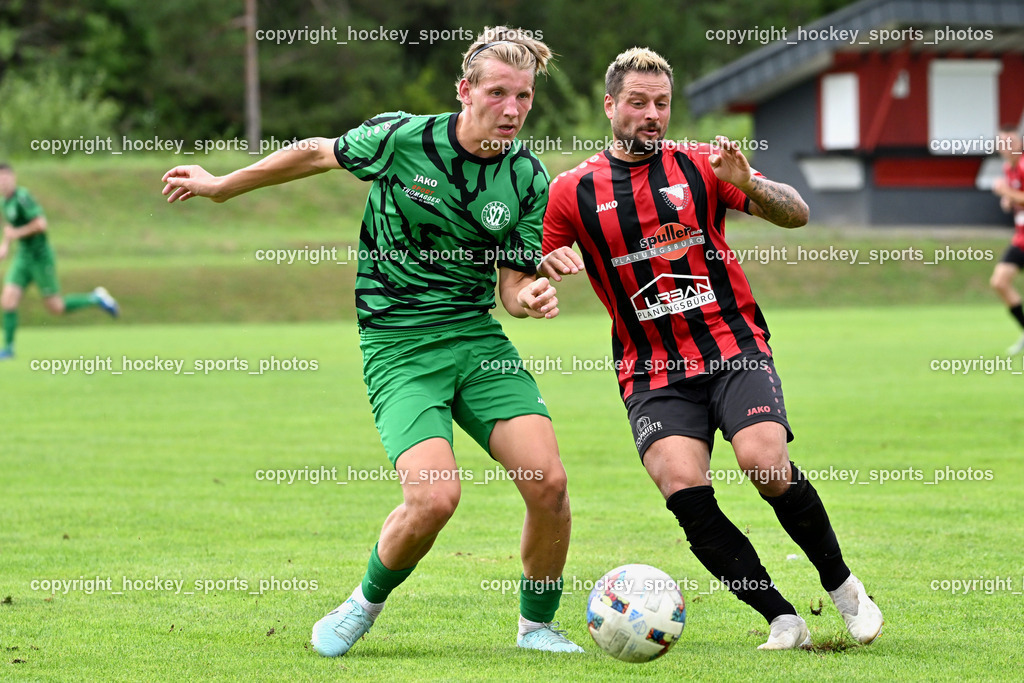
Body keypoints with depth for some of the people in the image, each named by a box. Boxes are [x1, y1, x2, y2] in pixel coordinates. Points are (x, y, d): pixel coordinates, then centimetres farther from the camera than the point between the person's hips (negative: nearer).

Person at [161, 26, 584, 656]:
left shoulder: (528, 178, -2)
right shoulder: (402, 139, -11)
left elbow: (512, 281, 6)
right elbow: (317, 155, 6)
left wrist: (530, 297, -19)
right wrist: (221, 186, 17)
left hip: (477, 337, 3)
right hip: (398, 344, -3)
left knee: (548, 480, -14)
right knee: (434, 497, -22)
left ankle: (538, 624, 10)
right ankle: (366, 604, 8)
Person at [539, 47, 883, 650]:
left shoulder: (699, 167, 7)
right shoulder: (573, 192, 7)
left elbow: (796, 214, 2)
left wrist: (747, 183, -18)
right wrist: (550, 266, -13)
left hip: (734, 350, -1)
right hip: (652, 371, 1)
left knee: (765, 462, -24)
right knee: (684, 488, -23)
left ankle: (842, 584, -1)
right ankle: (783, 619, -15)